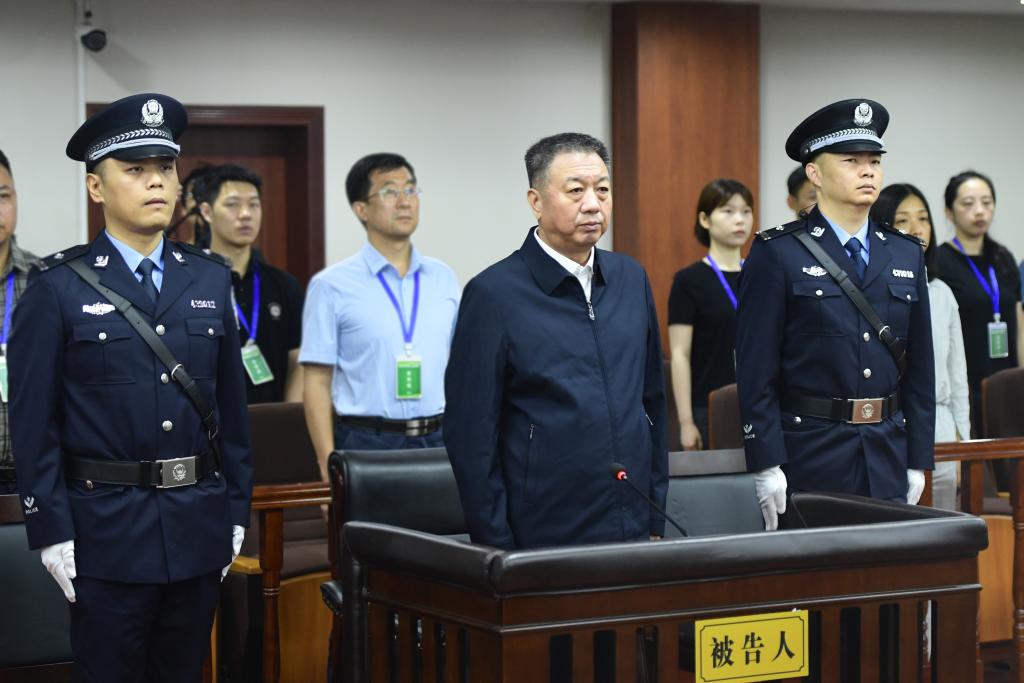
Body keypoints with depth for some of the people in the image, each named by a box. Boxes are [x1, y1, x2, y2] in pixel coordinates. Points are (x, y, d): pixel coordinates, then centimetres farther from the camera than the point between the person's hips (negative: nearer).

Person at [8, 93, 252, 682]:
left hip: (200, 529, 4)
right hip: (107, 531, -4)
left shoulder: (211, 279, 7)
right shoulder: (58, 287, -5)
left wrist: (237, 511, 8)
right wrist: (51, 532, -10)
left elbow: (232, 405, 10)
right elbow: (34, 422, -7)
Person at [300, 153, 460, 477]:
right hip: (367, 444, -3)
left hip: (437, 440, 3)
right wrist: (329, 465, -10)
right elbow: (317, 382, -3)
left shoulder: (443, 278, 10)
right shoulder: (331, 286, -2)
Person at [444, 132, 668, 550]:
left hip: (633, 532, 5)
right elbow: (471, 434, -8)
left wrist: (655, 520, 12)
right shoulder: (493, 294, -9)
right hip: (542, 542, -5)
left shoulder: (632, 279, 8)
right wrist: (496, 546, -9)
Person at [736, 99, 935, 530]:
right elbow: (756, 370, -8)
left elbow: (920, 366, 13)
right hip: (808, 460, -5)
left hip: (888, 464, 5)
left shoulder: (906, 255, 11)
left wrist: (918, 461, 9)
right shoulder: (776, 255, -5)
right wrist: (767, 467, -13)